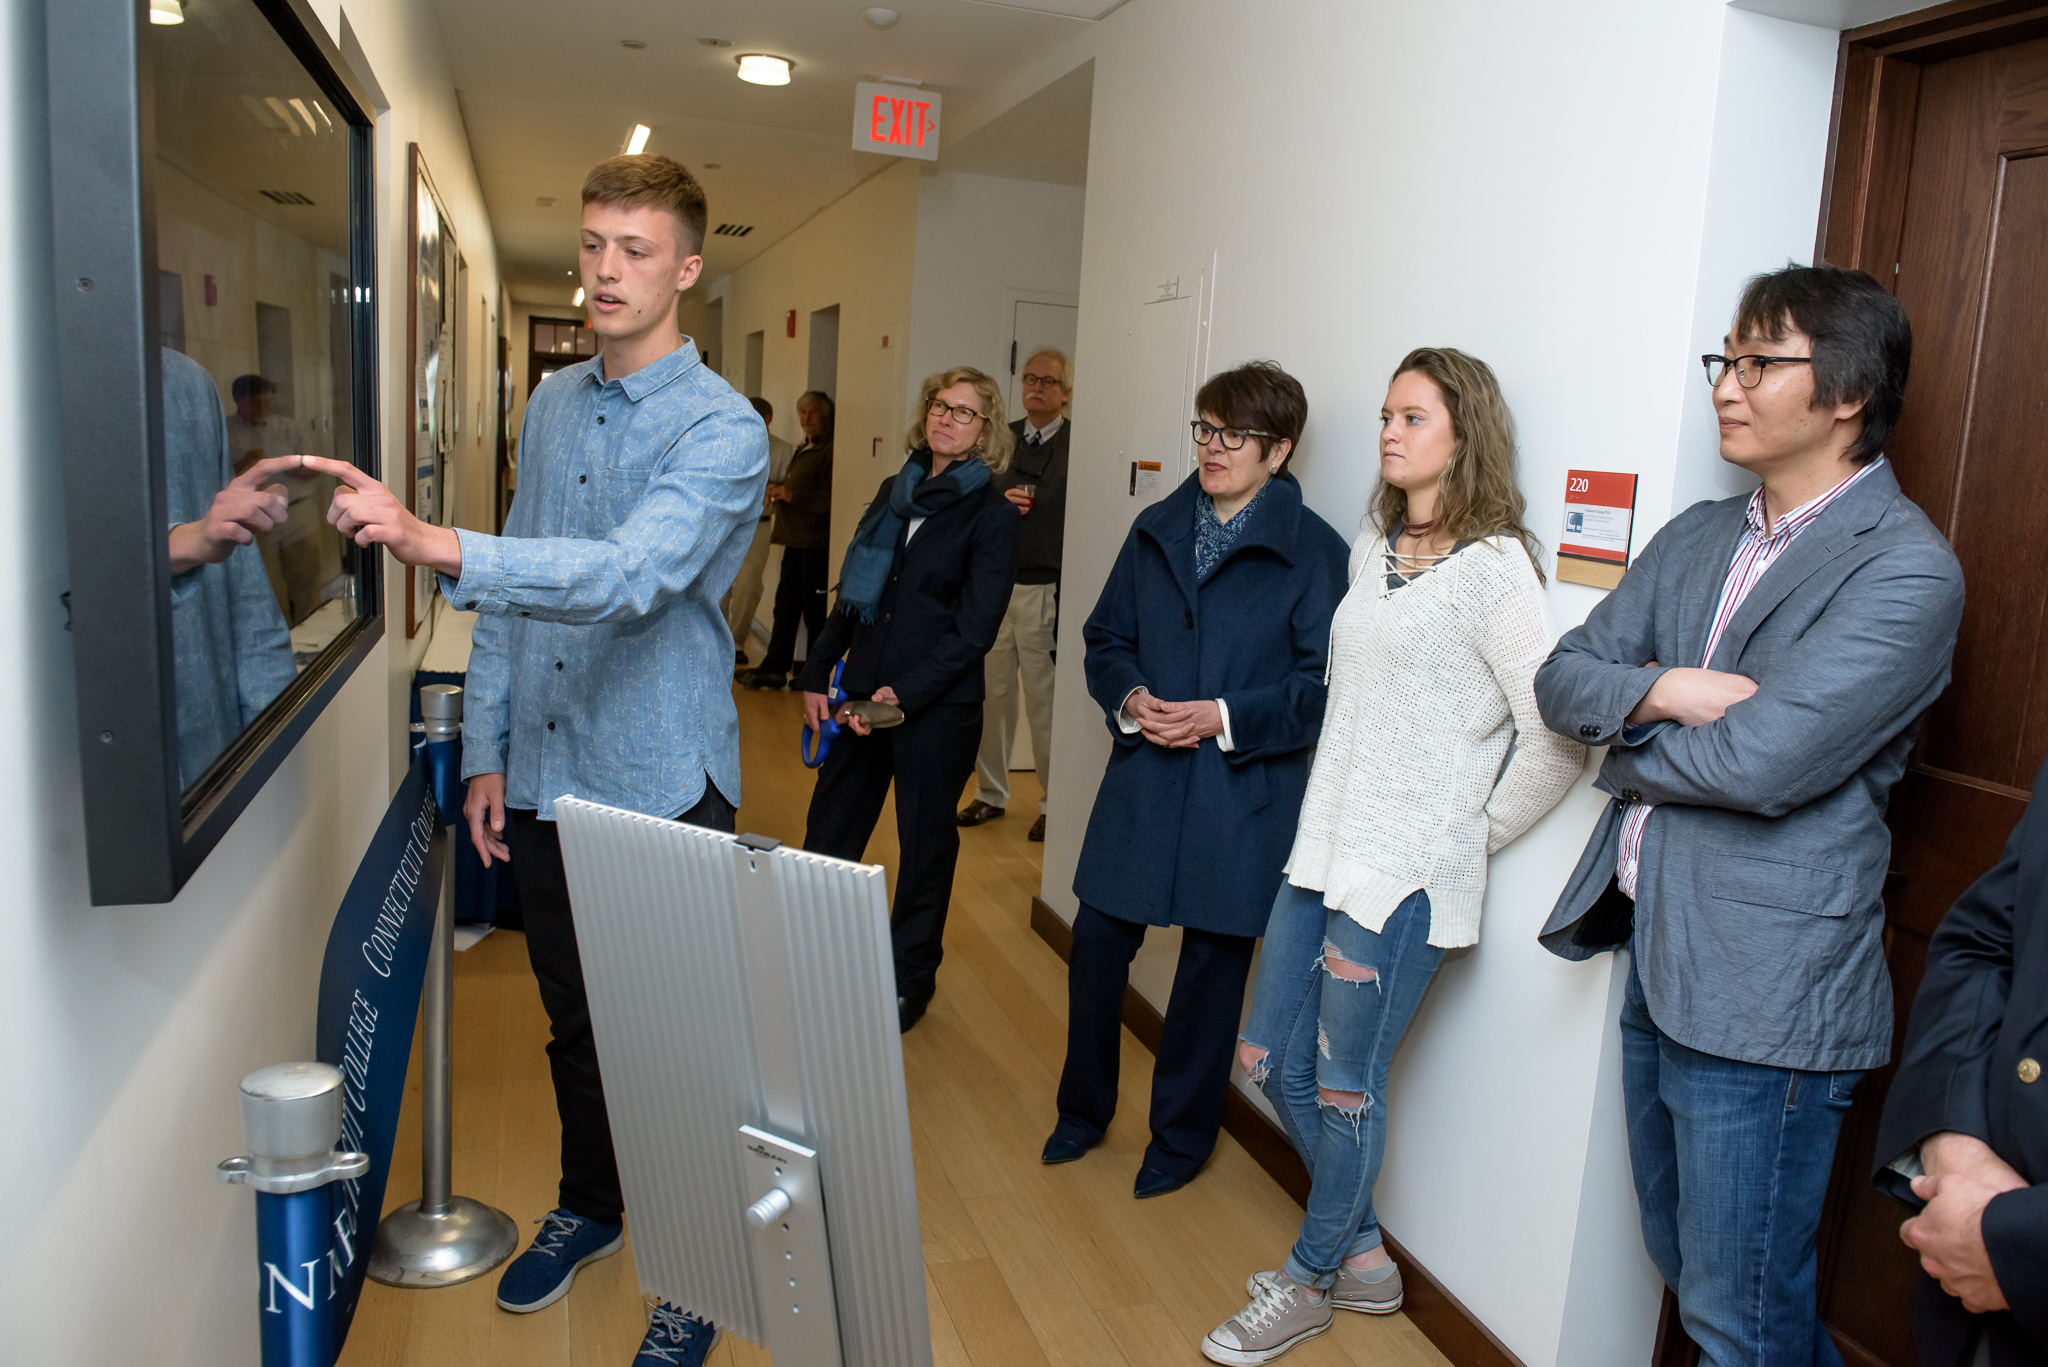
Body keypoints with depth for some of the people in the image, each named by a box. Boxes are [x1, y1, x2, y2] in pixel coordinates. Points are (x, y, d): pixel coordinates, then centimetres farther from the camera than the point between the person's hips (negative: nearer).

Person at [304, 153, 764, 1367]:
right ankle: (589, 1207, 44)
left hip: (661, 782, -6)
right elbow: (514, 590, 13)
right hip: (544, 778, 6)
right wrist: (488, 749, 9)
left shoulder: (722, 429, -13)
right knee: (573, 1018, 20)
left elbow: (633, 573, -31)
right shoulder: (552, 404, 9)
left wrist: (437, 545, -42)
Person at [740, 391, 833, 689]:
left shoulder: (830, 450, -11)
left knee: (815, 611, -3)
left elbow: (831, 498, -22)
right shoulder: (803, 449, 21)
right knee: (785, 605, 11)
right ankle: (775, 667, 18)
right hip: (796, 541, 10)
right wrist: (778, 490, 12)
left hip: (816, 543, -10)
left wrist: (793, 495, -18)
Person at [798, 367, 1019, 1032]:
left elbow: (973, 631, -12)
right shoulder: (896, 491, 10)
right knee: (826, 833, 10)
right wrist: (815, 674, 10)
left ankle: (910, 981, 27)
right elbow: (853, 595, 15)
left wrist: (904, 693, -20)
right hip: (861, 692, 5)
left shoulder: (993, 515, -7)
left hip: (937, 709, -5)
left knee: (924, 846, 10)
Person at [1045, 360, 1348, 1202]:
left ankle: (1181, 1138, 31)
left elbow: (1325, 684, -10)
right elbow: (1105, 637, 13)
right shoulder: (1156, 530, 9)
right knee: (1097, 943, 8)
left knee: (1212, 964, 9)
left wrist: (1226, 717, -19)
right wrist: (1129, 697, -7)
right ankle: (1083, 1111, 33)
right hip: (1142, 778, 4)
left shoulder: (1313, 551, -7)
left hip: (1244, 794, -4)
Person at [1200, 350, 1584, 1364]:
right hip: (1322, 851, 8)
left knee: (1344, 1088, 6)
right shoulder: (1371, 553, 11)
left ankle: (1311, 1284, 30)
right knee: (1271, 1061, 14)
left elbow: (1557, 736, -16)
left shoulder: (1493, 568, -14)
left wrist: (1470, 835, -8)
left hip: (1403, 879, -8)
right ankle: (1361, 1254, 35)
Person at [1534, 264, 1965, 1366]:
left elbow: (1762, 763, -23)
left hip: (1765, 987, -8)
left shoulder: (1905, 571, -14)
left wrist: (1629, 756, -6)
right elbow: (1561, 680, 5)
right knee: (1681, 1260, 23)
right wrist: (1663, 691, -15)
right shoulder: (1696, 538, 10)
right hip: (1656, 955, 8)